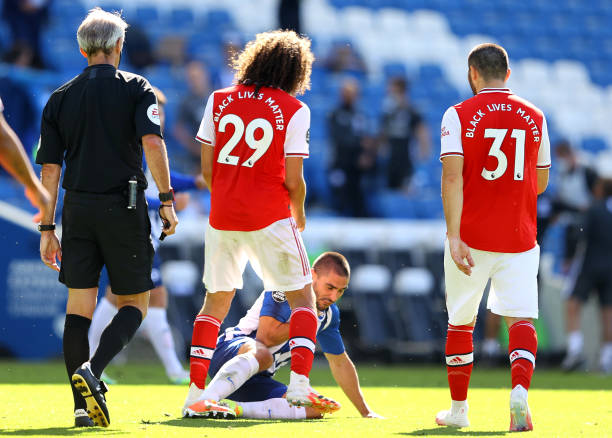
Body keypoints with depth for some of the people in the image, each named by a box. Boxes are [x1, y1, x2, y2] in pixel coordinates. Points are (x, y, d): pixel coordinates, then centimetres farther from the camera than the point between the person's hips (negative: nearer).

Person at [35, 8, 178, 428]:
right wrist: (167, 200, -11)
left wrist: (47, 228, 11)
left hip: (78, 208, 3)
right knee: (134, 304, 7)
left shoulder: (60, 98, 10)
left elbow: (50, 168, 7)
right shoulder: (136, 88, 1)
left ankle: (83, 404, -1)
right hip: (124, 208, -3)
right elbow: (152, 142, -14)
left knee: (79, 306, 5)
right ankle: (92, 371, -17)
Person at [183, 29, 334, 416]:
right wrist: (299, 213, 11)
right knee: (303, 297, 8)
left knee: (216, 302, 16)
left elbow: (207, 169, 6)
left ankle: (196, 392, 11)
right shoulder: (293, 109, -5)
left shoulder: (219, 101, 5)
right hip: (270, 218, -4)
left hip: (222, 218, 4)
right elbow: (293, 179, -8)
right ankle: (299, 384, -9)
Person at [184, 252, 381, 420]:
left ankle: (235, 408, -26)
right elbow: (265, 337, -21)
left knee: (315, 409, -16)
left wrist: (365, 411, 24)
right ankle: (202, 403, -59)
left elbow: (340, 363, 23)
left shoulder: (329, 314, 12)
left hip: (256, 379, 8)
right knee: (261, 354, -43)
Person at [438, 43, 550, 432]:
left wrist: (454, 235, -19)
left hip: (472, 237, -1)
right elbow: (541, 183, 13)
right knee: (521, 319, -1)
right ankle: (520, 390, -27)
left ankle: (458, 409, 20)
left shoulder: (459, 116, -4)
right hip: (520, 237, 1)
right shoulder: (534, 117, 6)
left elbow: (452, 176, -14)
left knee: (461, 323, 12)